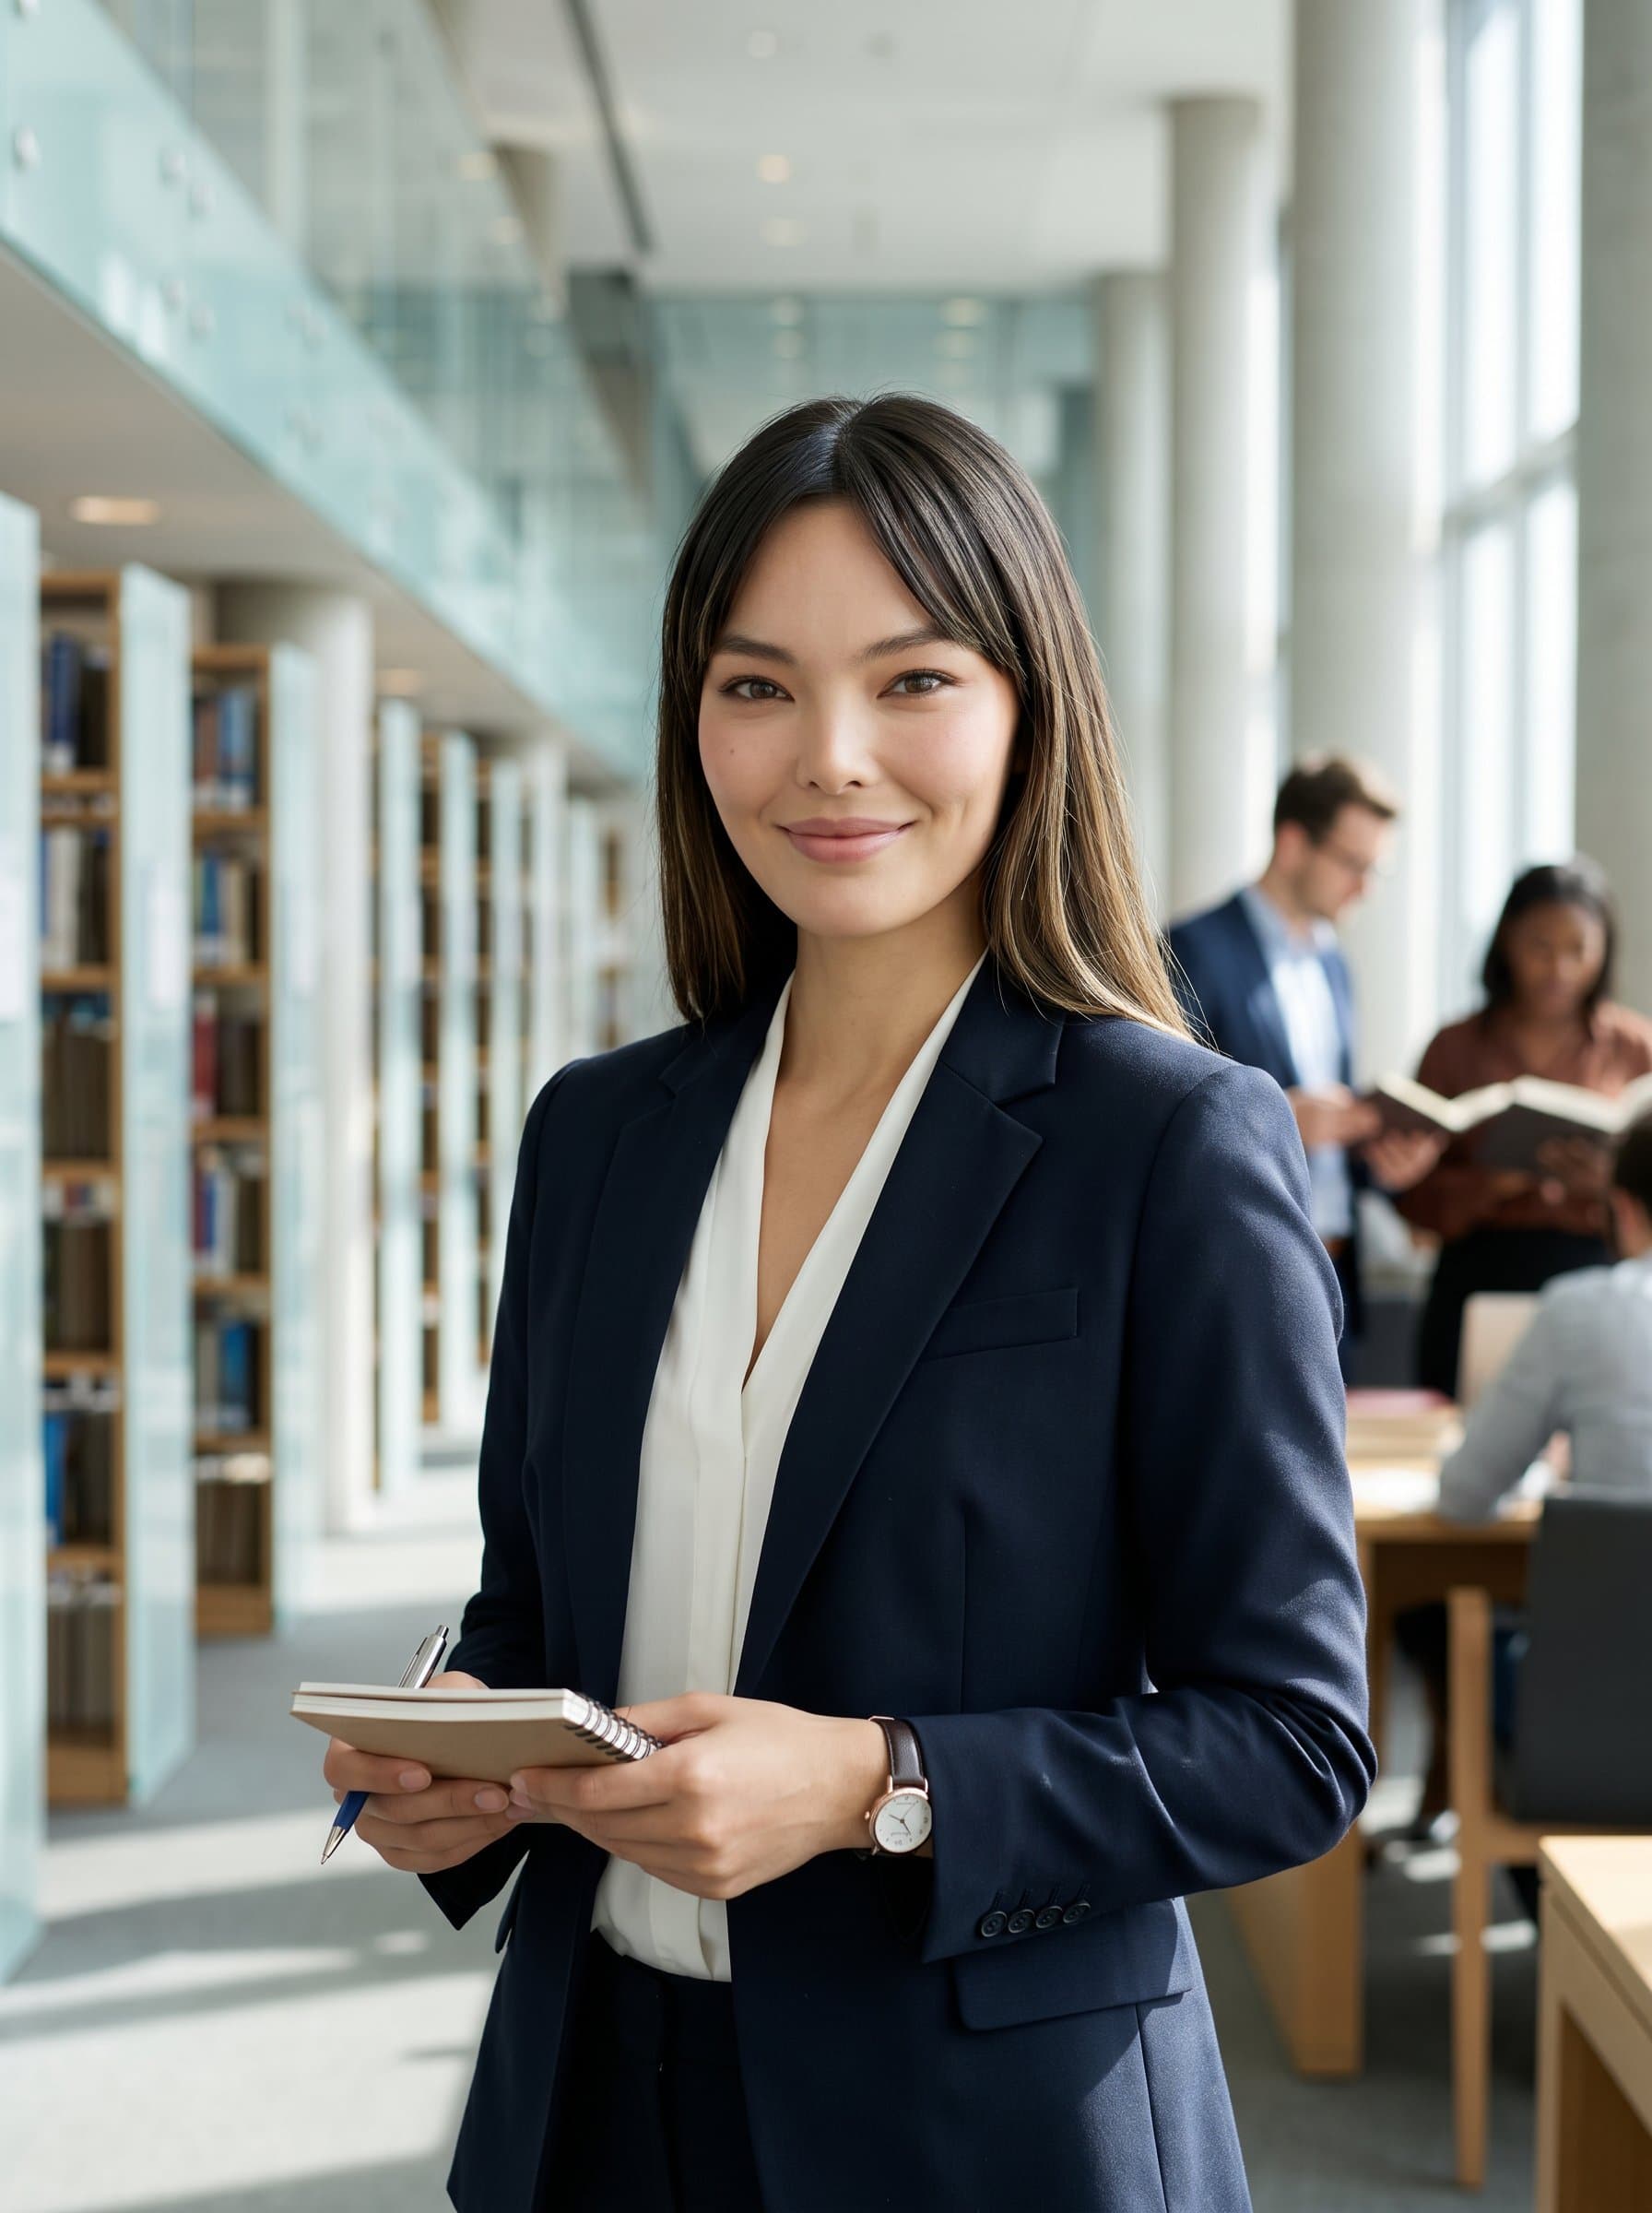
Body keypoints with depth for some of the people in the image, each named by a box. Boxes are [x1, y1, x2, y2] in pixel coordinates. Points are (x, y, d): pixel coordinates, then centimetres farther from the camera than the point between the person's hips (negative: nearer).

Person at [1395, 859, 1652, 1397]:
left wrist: (1607, 1181, -17)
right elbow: (1414, 1196, 4)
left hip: (1599, 1281, 0)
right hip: (1479, 1283, 1)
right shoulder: (1456, 1047, 8)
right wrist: (1487, 1186, -15)